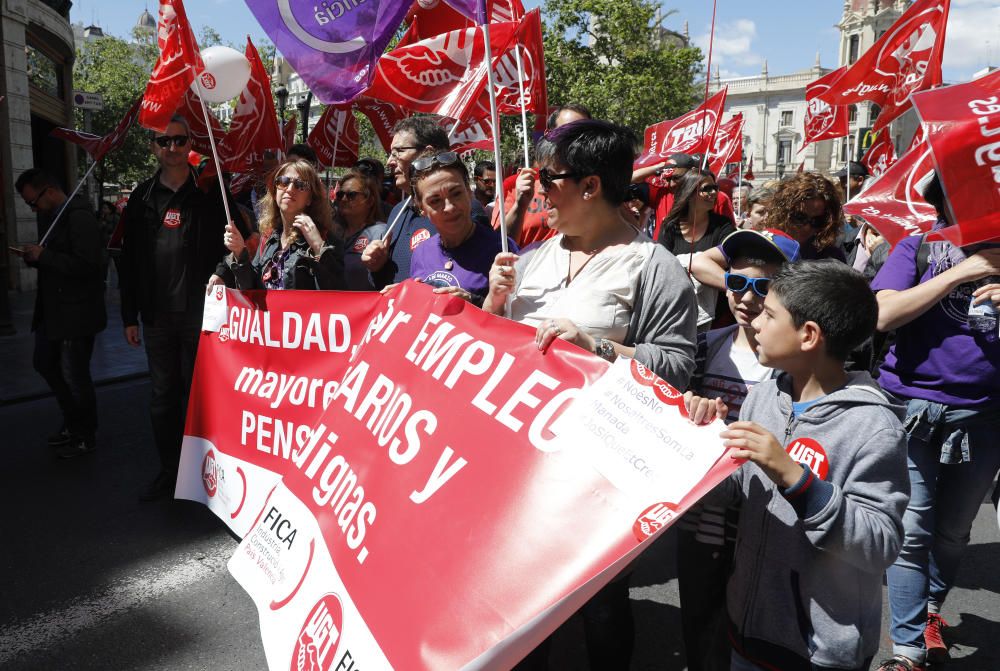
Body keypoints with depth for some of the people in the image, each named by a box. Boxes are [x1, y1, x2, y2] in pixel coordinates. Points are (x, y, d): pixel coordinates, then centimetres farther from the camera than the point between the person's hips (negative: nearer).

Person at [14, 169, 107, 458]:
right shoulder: (57, 217, 13)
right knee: (44, 362, 19)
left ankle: (85, 437, 19)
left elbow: (85, 264, -27)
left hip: (76, 313, -10)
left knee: (74, 375, 1)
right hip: (54, 311, 10)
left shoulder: (79, 217, -18)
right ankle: (73, 423, 34)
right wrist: (35, 258, 3)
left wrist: (43, 256, -20)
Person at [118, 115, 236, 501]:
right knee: (162, 397, 11)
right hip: (157, 317, 4)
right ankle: (169, 471, 24)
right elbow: (129, 261, 11)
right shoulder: (143, 198, 9)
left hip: (199, 315, -4)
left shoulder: (210, 193, -1)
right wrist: (130, 316, 8)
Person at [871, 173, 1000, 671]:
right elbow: (883, 314, -14)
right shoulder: (918, 248, 0)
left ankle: (930, 606, 40)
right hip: (914, 404, -2)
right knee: (912, 530, -2)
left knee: (953, 529, 16)